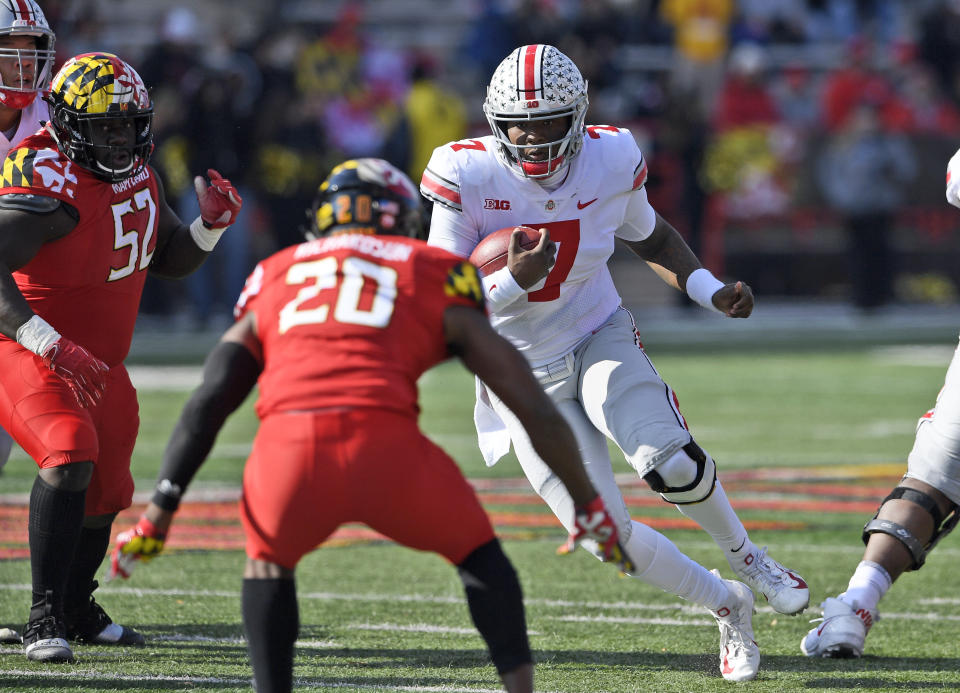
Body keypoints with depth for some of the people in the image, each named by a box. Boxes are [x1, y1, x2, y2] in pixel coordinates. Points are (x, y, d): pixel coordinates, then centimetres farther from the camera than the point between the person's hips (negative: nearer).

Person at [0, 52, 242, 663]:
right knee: (70, 459, -29)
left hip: (97, 364, 8)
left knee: (105, 491, 17)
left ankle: (76, 607, 41)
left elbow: (171, 259, 15)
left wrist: (211, 224, -5)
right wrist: (51, 347, -41)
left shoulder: (134, 176, 3)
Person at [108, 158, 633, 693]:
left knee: (269, 559, 32)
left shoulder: (275, 279, 29)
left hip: (289, 451, 1)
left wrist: (159, 513, 20)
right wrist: (589, 505, 35)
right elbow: (535, 408, 25)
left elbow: (209, 403, 20)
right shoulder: (435, 280, 25)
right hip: (386, 447, -1)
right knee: (478, 554, 25)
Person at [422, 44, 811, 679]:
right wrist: (514, 281, -34)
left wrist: (712, 291, -3)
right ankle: (725, 606, 14)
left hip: (600, 341, 1)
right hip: (523, 379, -1)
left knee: (671, 465, -28)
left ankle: (744, 555, 2)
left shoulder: (609, 162, -10)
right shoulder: (469, 177, -19)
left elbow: (651, 238, 12)